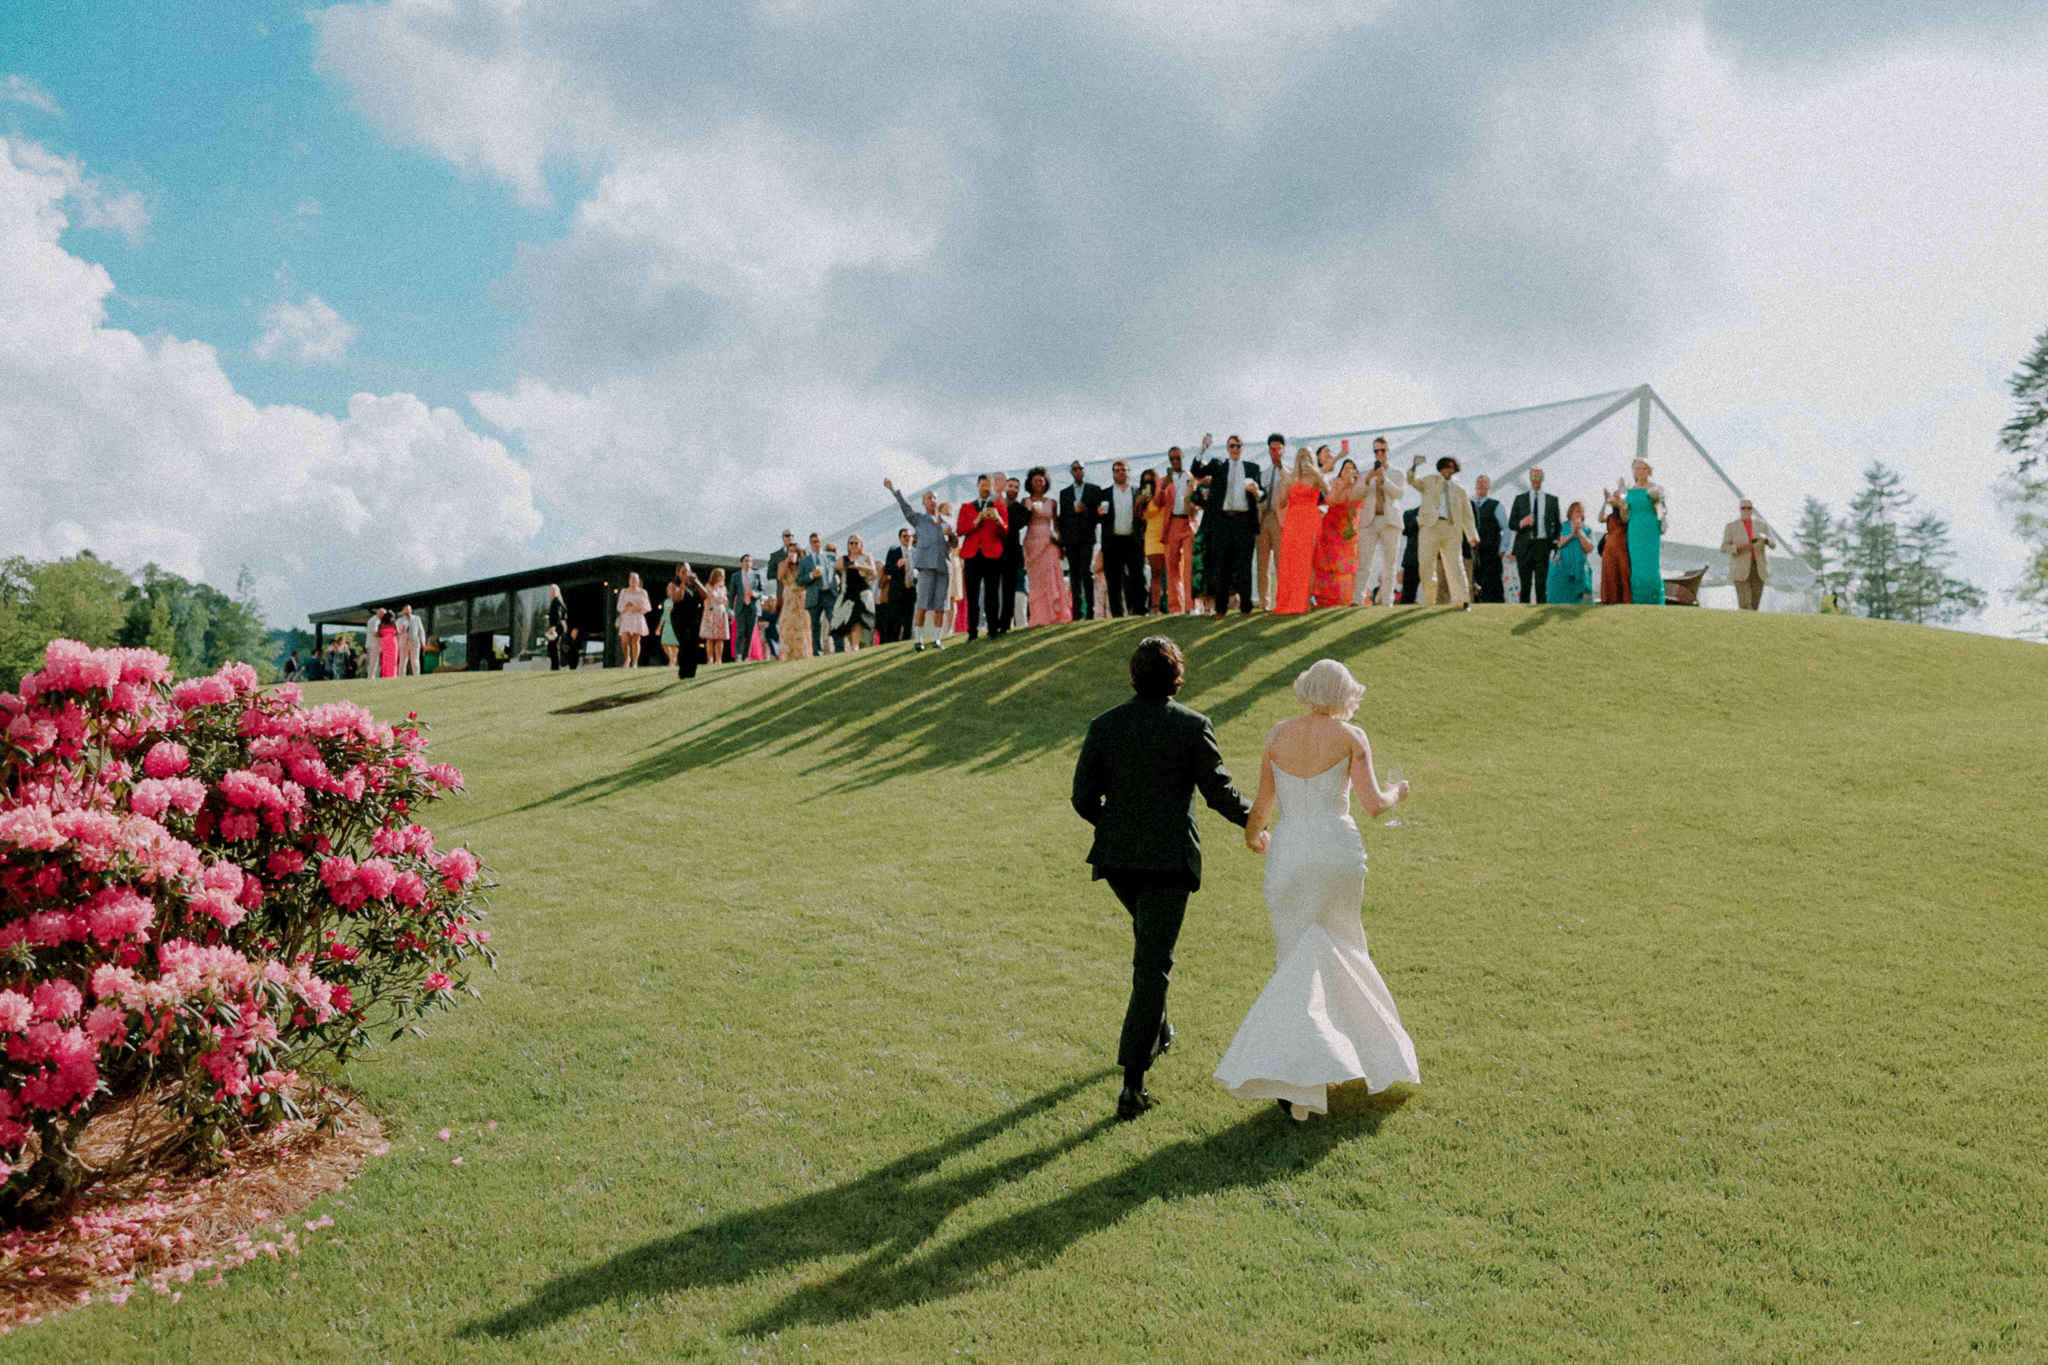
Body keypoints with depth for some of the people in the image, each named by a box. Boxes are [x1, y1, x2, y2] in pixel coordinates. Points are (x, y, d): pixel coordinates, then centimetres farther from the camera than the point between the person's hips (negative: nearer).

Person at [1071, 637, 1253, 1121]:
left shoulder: (1104, 725, -2)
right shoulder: (1193, 725, -8)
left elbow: (1084, 799, 0)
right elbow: (1221, 794, -6)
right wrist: (1254, 816, 14)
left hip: (1115, 857, 4)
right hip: (1170, 859, -4)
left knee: (1149, 938, 31)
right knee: (1152, 965, -1)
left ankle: (1155, 1031, 44)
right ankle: (1132, 1084, -5)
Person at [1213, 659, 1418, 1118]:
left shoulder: (1279, 735, 3)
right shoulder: (1350, 737, -4)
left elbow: (1262, 802, 9)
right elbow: (1373, 804, -8)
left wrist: (1253, 832, 29)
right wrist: (1396, 792, 14)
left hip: (1288, 854, 1)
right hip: (1338, 850, -1)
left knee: (1299, 960, 7)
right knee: (1338, 951, 19)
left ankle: (1301, 1078, -6)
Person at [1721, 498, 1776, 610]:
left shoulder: (1762, 526, 8)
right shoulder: (1731, 527, 1)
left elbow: (1773, 544, -1)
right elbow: (1724, 549, -2)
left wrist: (1764, 537, -24)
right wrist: (1739, 546, -21)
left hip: (1759, 569, 3)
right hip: (1741, 570, -3)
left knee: (1754, 605, 5)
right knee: (1746, 605, -13)